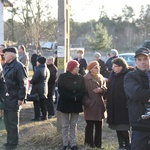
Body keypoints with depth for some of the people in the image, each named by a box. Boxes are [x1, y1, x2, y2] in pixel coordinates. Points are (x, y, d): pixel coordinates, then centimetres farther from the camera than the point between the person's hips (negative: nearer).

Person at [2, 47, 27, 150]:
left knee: (13, 122, 3)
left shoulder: (18, 66, -14)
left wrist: (21, 98, -18)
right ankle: (10, 140, 27)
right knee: (7, 121, 15)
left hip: (13, 100, -8)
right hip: (6, 99, 8)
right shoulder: (7, 66, 13)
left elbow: (23, 84, -16)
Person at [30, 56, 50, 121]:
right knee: (43, 103, 15)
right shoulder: (47, 70, 9)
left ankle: (37, 117, 1)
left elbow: (34, 80, -19)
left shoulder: (38, 69, -18)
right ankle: (44, 116, 18)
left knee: (36, 104, -1)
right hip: (45, 88, 8)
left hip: (37, 89, -8)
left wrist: (30, 81, 0)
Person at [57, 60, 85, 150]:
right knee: (65, 125, 4)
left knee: (73, 125, 9)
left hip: (76, 104, 3)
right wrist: (72, 98, -19)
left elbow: (83, 91, -3)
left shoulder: (80, 78, 4)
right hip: (65, 104, -3)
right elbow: (61, 91, -13)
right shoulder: (63, 77, -6)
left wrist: (76, 98, -20)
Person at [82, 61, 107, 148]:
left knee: (99, 125, 10)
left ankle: (98, 143, 20)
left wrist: (101, 90, -11)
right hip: (90, 105, -6)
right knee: (90, 125, 1)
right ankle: (89, 143, 11)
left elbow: (105, 89, 11)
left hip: (99, 105, 6)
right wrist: (87, 103, -18)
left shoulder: (101, 78, 13)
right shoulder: (86, 79, -8)